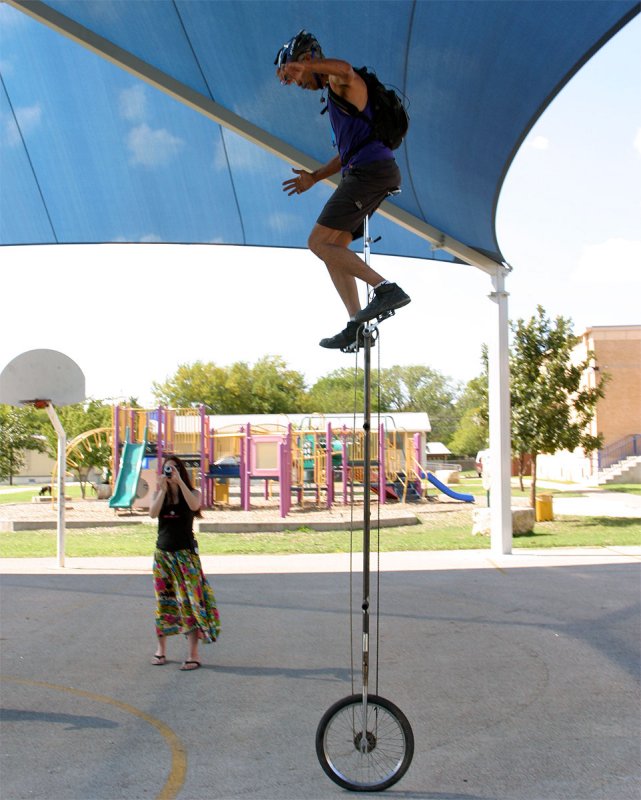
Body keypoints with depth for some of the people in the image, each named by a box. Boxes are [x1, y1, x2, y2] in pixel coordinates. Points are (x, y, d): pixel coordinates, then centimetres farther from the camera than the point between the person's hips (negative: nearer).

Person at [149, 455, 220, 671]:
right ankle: (161, 649, 17)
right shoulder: (158, 494, 8)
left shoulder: (192, 492, 2)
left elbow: (194, 505, -22)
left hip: (186, 553, -3)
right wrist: (163, 489, -16)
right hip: (163, 553, 3)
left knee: (190, 600, -8)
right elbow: (152, 513, -11)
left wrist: (179, 481, -23)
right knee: (163, 600, 6)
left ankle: (193, 654, -7)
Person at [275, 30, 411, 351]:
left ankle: (387, 289, -21)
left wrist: (302, 66, -44)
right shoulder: (335, 96, 28)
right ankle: (356, 325, 1)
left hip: (370, 170, -10)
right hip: (364, 172, 10)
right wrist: (314, 177, 32)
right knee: (332, 248, 7)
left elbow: (345, 69, -30)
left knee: (319, 243, -14)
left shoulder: (343, 82, -2)